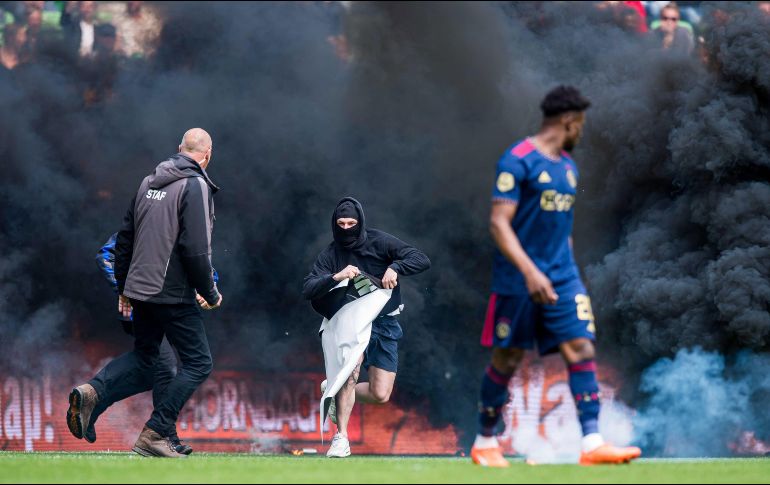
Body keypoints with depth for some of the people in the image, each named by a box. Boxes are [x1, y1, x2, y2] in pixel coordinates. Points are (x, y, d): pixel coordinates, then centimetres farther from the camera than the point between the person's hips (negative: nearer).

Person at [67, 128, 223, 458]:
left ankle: (92, 394, -4)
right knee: (198, 363, 3)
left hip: (140, 291, 7)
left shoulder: (149, 182, 11)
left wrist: (124, 288, 24)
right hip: (174, 294, -7)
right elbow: (196, 249, -18)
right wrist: (210, 294, -6)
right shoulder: (195, 186, -12)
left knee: (143, 357, 21)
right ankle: (155, 434, -5)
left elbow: (124, 238, 15)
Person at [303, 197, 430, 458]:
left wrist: (395, 268, -25)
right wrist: (336, 277, -29)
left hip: (385, 325, 1)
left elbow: (422, 260, -7)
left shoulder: (380, 243, -4)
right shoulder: (331, 254, -3)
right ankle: (341, 437, -23)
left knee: (380, 395, -3)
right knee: (351, 367, -30)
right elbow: (308, 290, -12)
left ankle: (335, 391, 27)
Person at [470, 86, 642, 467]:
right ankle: (485, 443, 18)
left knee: (582, 350, -7)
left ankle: (592, 443, -14)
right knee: (507, 360, 3)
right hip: (518, 279, -7)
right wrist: (530, 272, -26)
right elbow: (498, 222, -18)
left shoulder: (567, 166, 14)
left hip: (562, 278, 7)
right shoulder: (518, 161, -12)